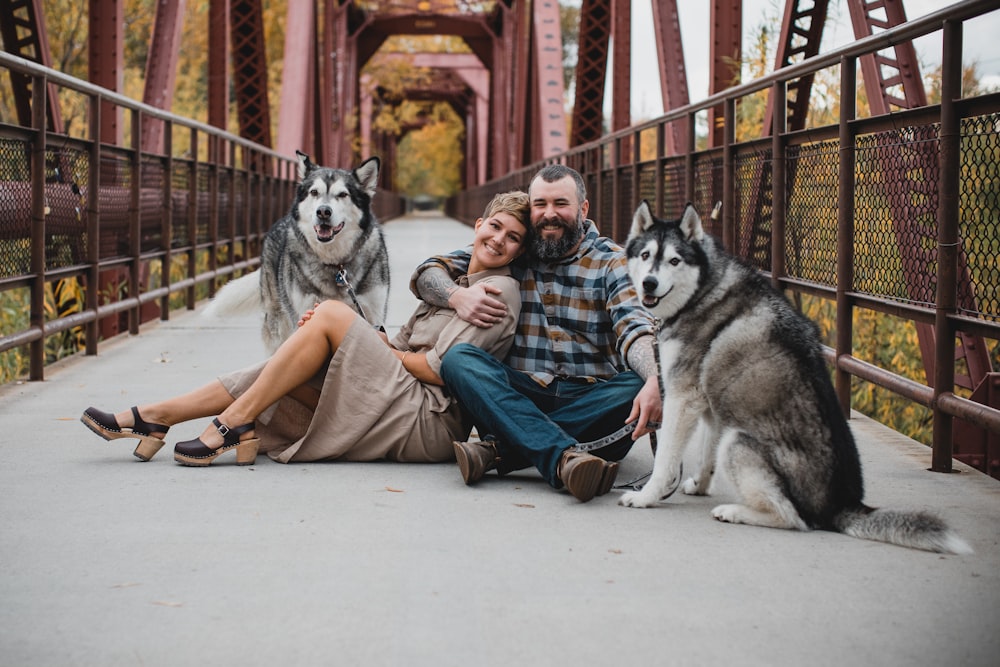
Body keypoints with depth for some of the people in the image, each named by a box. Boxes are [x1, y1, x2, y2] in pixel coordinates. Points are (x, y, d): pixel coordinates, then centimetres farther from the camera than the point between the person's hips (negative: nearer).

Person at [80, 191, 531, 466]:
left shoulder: (498, 291, -3)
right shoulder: (451, 281, 25)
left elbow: (439, 370, -13)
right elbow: (401, 349, 17)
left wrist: (373, 341, -1)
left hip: (427, 423, -8)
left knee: (332, 313, -14)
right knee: (292, 369, -2)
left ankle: (235, 425, -15)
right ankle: (154, 418, -1)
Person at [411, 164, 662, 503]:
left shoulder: (610, 260, 7)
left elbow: (634, 327, -11)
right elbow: (427, 272, 11)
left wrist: (655, 382, -33)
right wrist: (456, 295, -14)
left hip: (590, 399, -1)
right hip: (521, 394, 1)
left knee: (637, 388, -31)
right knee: (458, 358, -25)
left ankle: (499, 449, -36)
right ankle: (564, 457, -48)